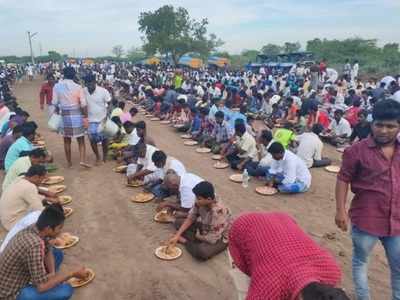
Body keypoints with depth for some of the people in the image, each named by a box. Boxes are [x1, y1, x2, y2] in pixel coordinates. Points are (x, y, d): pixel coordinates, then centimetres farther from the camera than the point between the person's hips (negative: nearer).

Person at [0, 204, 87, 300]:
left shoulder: (34, 229, -8)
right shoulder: (35, 245, -35)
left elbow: (48, 251, 10)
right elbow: (41, 286, -32)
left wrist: (53, 274, -6)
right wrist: (73, 273, -21)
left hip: (16, 279, 9)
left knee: (58, 254, 10)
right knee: (66, 290, -20)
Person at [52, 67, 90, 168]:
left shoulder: (57, 86, -3)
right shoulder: (78, 87, -8)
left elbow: (55, 103, 0)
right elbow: (83, 105, -10)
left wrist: (58, 111, 19)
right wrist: (85, 118, -4)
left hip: (64, 115, 2)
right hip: (77, 115, -2)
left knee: (67, 141, 13)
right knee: (81, 140, 8)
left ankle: (69, 162, 20)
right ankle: (82, 160, -6)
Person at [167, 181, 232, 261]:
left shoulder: (218, 213, -38)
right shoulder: (200, 203, -17)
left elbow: (212, 239, -32)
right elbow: (190, 219, -4)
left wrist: (198, 236, -11)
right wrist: (177, 235, -13)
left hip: (221, 238, -7)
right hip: (204, 227, 7)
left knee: (201, 252, -36)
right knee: (178, 222, 4)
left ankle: (185, 241, -9)